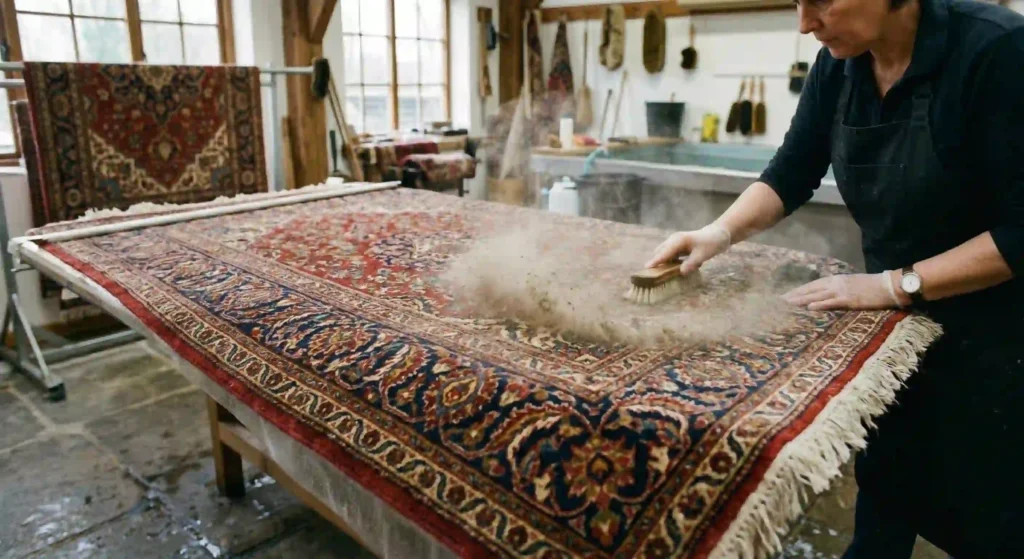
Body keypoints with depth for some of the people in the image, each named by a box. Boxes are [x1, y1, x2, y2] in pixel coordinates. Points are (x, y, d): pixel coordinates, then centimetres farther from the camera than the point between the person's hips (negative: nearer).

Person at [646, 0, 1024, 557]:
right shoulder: (840, 62, -6)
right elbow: (792, 172, 0)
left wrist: (895, 285, -25)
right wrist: (720, 231, -15)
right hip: (897, 320, 5)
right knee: (884, 488, 19)